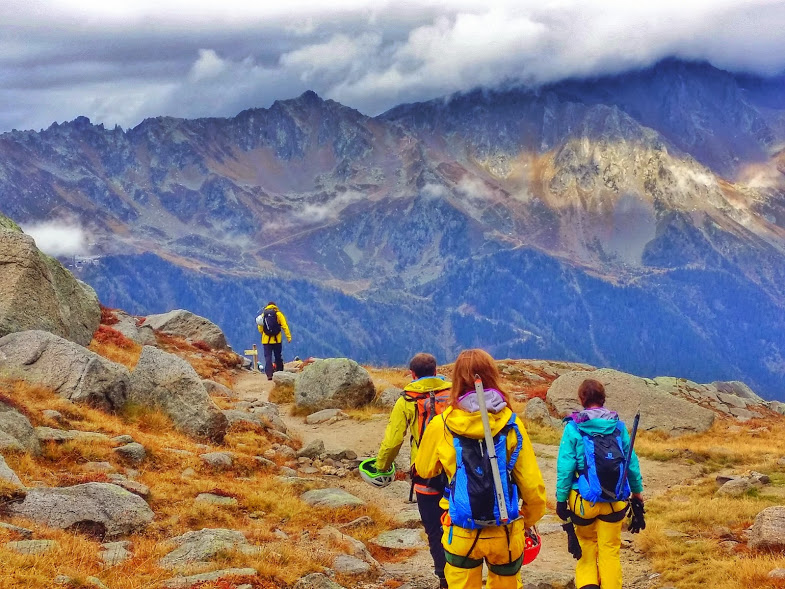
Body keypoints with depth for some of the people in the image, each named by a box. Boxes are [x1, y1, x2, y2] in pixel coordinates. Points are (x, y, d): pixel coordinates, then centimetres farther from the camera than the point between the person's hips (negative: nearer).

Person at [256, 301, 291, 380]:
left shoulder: (263, 314, 5)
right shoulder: (278, 313, 0)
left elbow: (260, 328, 5)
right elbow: (284, 326, -8)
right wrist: (289, 337, -9)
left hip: (266, 340, 1)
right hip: (277, 340, -1)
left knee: (268, 357, 2)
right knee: (278, 357, 11)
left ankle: (269, 374, -7)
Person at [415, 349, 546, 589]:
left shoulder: (441, 426, -11)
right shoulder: (511, 424, -10)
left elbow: (424, 470, 7)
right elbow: (531, 482, -6)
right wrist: (530, 519, 12)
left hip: (461, 533, -1)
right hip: (505, 532, 1)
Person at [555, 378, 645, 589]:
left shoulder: (573, 427, -7)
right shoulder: (618, 426, 1)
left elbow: (565, 467, -9)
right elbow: (632, 462, 6)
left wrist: (561, 499, -2)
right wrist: (637, 493, 17)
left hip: (584, 499, -1)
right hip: (614, 501, 1)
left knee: (587, 544, 19)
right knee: (610, 550, 10)